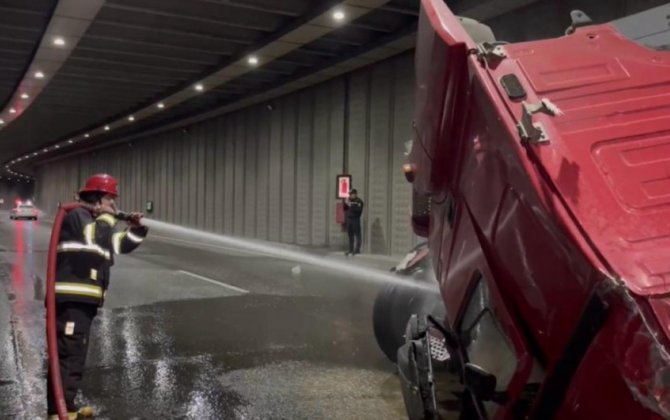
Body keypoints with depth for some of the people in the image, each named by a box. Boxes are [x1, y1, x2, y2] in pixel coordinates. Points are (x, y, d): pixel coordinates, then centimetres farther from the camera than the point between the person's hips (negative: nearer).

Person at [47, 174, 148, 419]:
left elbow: (121, 244, 28)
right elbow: (99, 240, -23)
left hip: (82, 300, 11)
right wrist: (106, 216, -7)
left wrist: (137, 227, 13)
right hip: (71, 299, -10)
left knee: (75, 356, 17)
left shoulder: (96, 223, 24)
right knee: (68, 356, -13)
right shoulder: (77, 216, -7)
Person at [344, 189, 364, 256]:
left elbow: (358, 210, -19)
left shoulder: (359, 201, -4)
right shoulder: (349, 201, 17)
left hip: (355, 219, -7)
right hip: (349, 219, 7)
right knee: (350, 235, 8)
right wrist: (345, 203, 1)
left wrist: (351, 205, -19)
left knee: (357, 235, -6)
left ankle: (357, 250, -6)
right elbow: (345, 208, 17)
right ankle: (351, 250, 12)